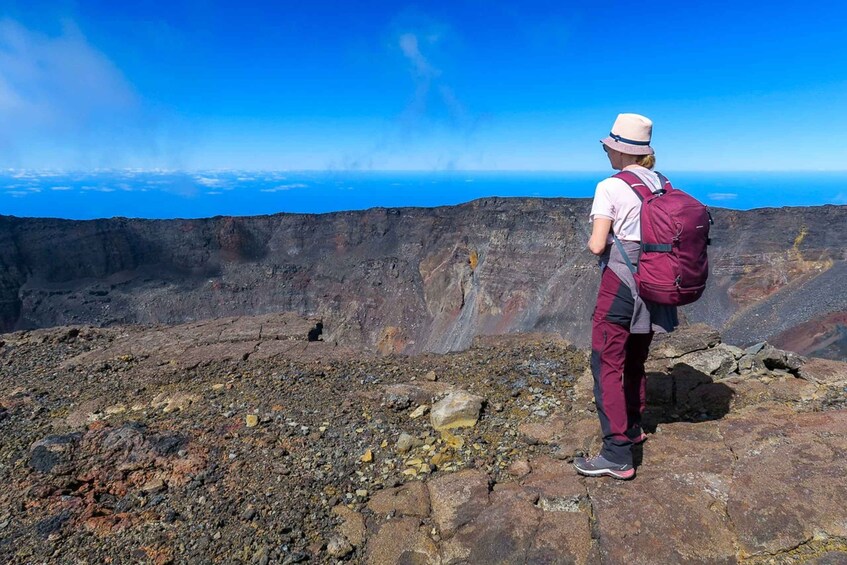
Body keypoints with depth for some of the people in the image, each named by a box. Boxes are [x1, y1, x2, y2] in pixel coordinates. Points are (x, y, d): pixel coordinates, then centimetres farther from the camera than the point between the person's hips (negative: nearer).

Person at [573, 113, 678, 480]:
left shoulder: (610, 188, -13)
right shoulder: (662, 183, 8)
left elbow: (598, 245, -17)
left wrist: (591, 242, 3)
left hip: (620, 282, -8)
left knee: (607, 365, -3)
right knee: (635, 359, 21)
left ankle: (617, 455, -3)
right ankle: (632, 428, 39)